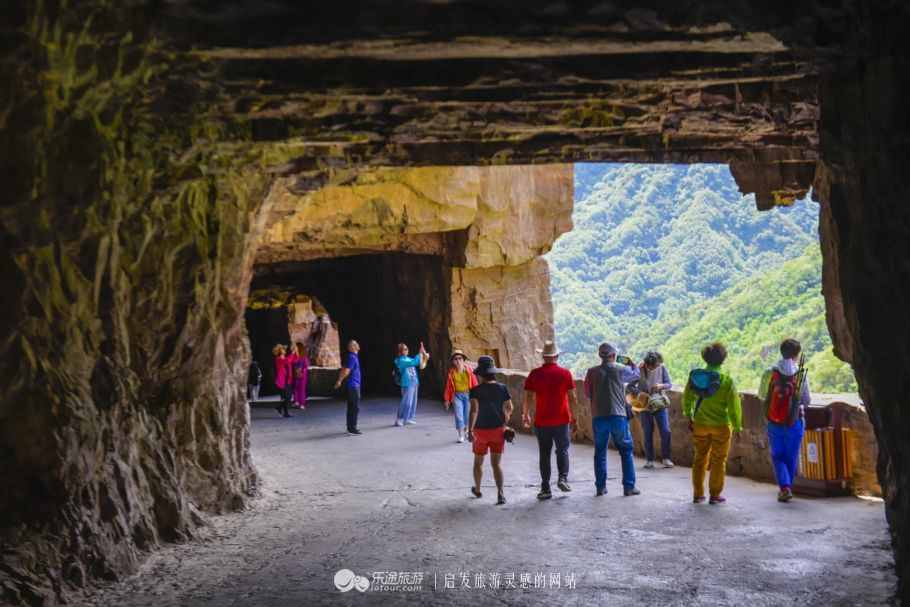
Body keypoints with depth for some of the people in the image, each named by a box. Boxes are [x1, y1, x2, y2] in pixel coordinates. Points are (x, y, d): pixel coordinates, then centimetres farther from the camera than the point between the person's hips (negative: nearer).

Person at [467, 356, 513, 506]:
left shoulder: (476, 390, -14)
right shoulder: (502, 388, -4)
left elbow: (474, 410, -25)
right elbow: (510, 408, 2)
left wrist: (470, 430, -26)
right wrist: (505, 419, 21)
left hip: (481, 430, -2)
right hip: (498, 429, 2)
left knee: (478, 462, 20)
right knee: (496, 464, 2)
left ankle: (477, 490, 37)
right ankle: (500, 493, -16)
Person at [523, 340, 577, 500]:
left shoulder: (535, 374, -3)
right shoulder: (565, 373, -3)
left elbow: (528, 397, -4)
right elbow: (572, 397, -3)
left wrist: (525, 414, 10)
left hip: (542, 421, 0)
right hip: (562, 419, 0)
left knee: (544, 454, 9)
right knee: (562, 450, 14)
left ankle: (545, 489, 9)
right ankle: (563, 477, -7)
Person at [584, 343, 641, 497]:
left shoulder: (592, 372, 2)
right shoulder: (620, 369, -2)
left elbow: (587, 393, 8)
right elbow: (636, 374, 18)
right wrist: (631, 363, 36)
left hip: (598, 416, 2)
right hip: (618, 415, -2)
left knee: (600, 452, 12)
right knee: (626, 452, 8)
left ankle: (600, 487, 12)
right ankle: (629, 486, 5)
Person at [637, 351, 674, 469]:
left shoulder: (662, 368, -7)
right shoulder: (640, 369, -11)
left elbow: (669, 384, -2)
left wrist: (661, 385, -23)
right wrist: (639, 393, -24)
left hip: (660, 404, 1)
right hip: (645, 406, -1)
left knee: (665, 431, -5)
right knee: (647, 434, 4)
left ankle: (666, 458, 7)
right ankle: (649, 460, 14)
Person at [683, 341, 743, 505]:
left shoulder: (695, 376, -6)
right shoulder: (726, 381, -17)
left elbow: (687, 398, 5)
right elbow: (734, 406, -13)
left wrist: (689, 417, 19)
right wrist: (737, 426, -1)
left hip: (700, 424, 4)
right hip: (721, 425, -3)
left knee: (700, 458, 17)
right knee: (718, 460, 10)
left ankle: (698, 494, 20)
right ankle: (715, 495, 14)